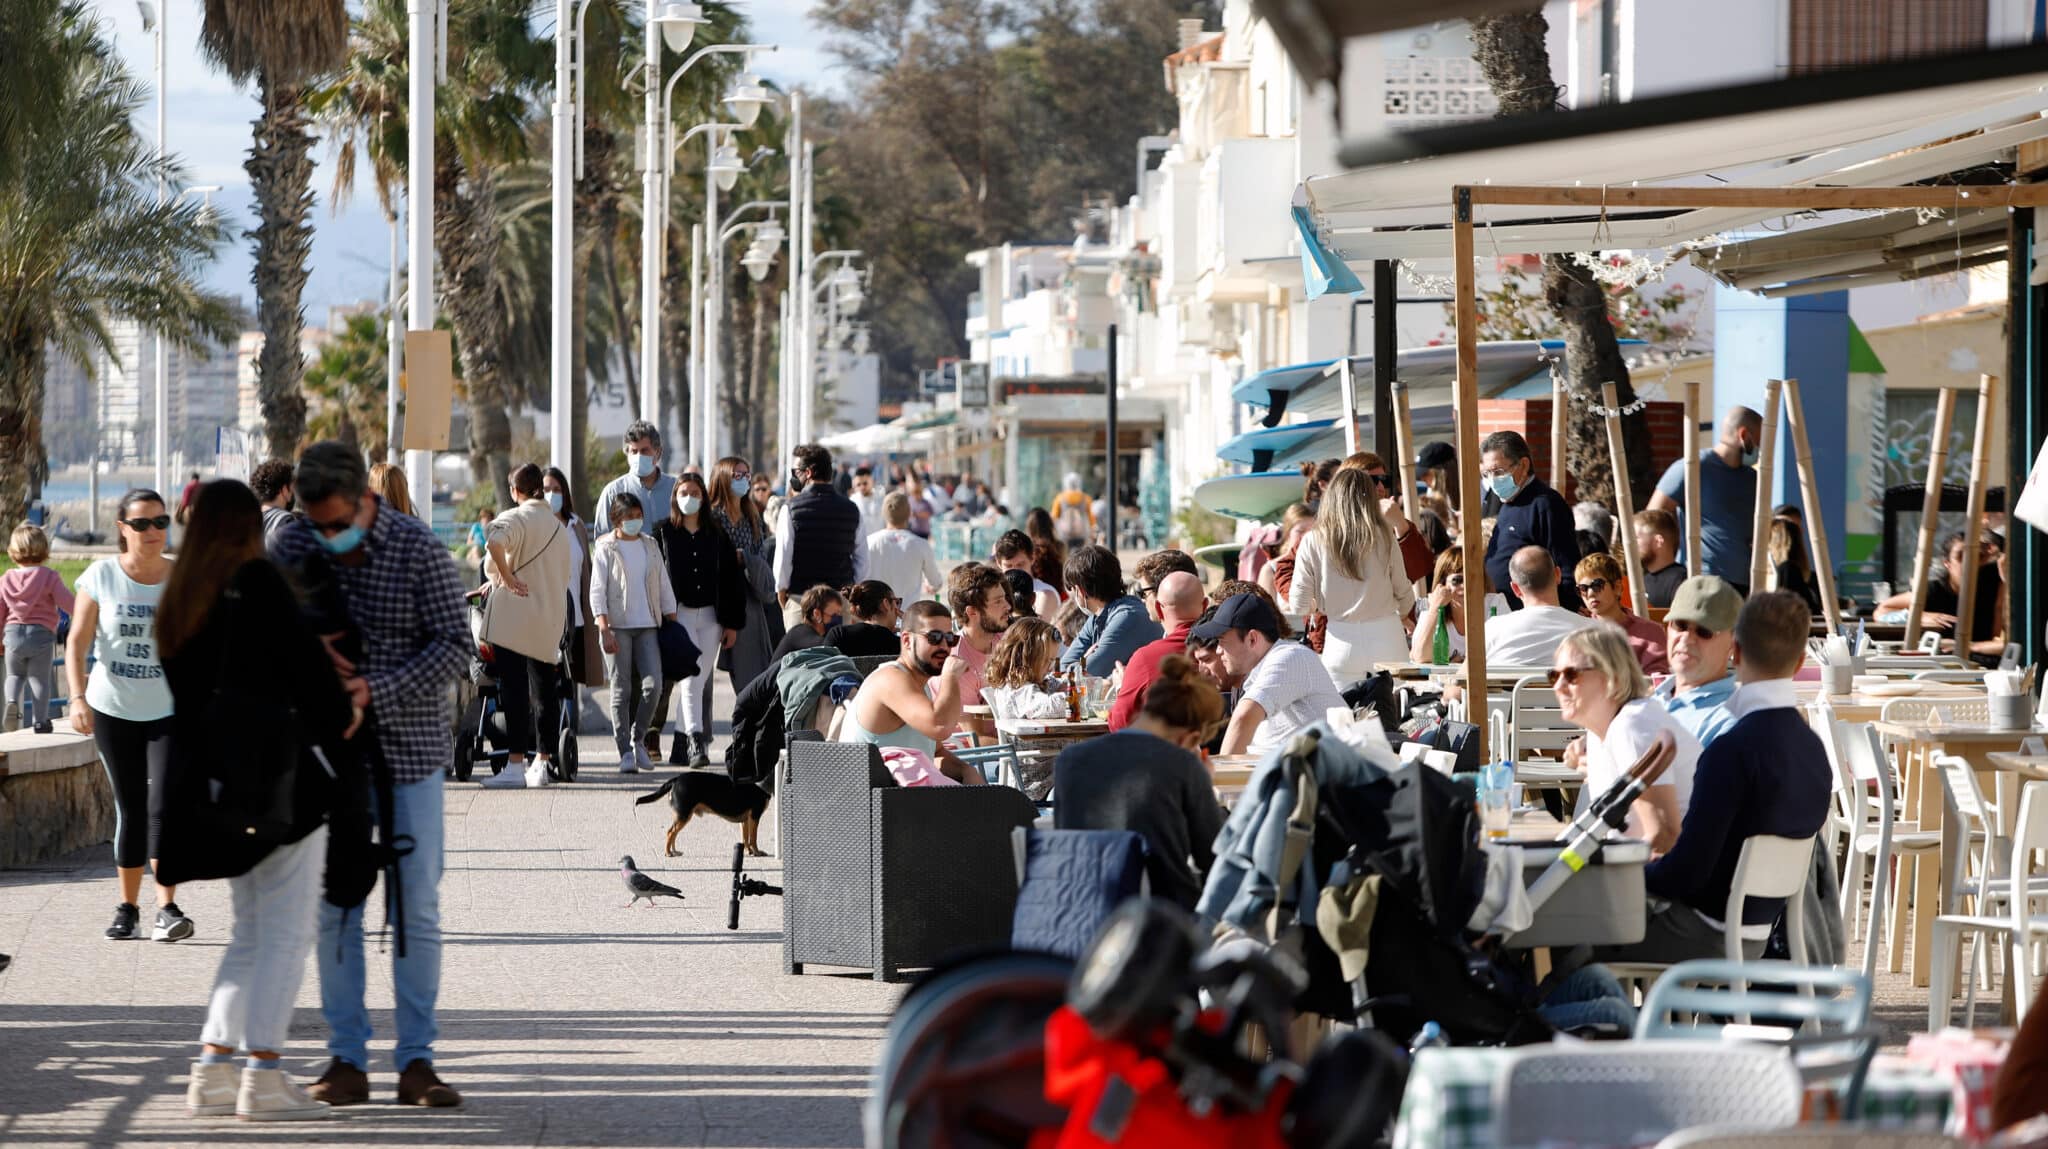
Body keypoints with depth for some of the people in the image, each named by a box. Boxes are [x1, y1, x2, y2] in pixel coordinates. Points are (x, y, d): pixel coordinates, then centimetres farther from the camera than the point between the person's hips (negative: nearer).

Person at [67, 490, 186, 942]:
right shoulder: (101, 576, -3)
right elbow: (77, 643, -5)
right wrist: (78, 697, -19)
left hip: (170, 711, -1)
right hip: (113, 710, 1)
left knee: (164, 804, -16)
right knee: (130, 810, 8)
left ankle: (166, 909, -18)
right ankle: (127, 909, 20)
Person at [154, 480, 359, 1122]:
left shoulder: (177, 603, 14)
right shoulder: (256, 581, -9)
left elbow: (189, 695, 15)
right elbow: (303, 659, -13)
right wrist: (339, 716, 2)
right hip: (280, 774, -8)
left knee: (251, 933, 16)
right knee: (288, 931, -4)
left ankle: (213, 1070, 10)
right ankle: (264, 1076, -9)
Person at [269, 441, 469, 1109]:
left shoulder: (417, 548, -9)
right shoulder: (298, 542, 1)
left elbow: (456, 645, -11)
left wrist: (375, 690, -21)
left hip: (410, 747, -3)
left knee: (417, 907, -1)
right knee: (334, 904, 3)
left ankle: (416, 1060, 4)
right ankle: (346, 1059, 8)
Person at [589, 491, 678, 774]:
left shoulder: (650, 546, 13)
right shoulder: (607, 548, 1)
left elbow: (664, 586, 16)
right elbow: (597, 591, -4)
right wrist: (604, 629, -13)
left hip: (647, 626, 3)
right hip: (617, 626, -3)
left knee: (653, 684, -9)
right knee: (622, 690, -3)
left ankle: (638, 738, 10)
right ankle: (626, 753, 0)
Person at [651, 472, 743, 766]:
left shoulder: (716, 534, 9)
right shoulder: (663, 532, 2)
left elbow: (732, 579, 10)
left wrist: (732, 623, 5)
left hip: (710, 615, 3)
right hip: (678, 614, -3)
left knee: (699, 681, 4)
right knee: (690, 677, -15)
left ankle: (680, 747, 14)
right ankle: (695, 742, -24)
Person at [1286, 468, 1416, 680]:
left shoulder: (1313, 542, -4)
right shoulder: (1384, 537, -4)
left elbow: (1299, 606, -2)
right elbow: (1404, 592, 7)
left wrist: (1314, 607, 22)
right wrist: (1403, 615, 30)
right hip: (1386, 637, 0)